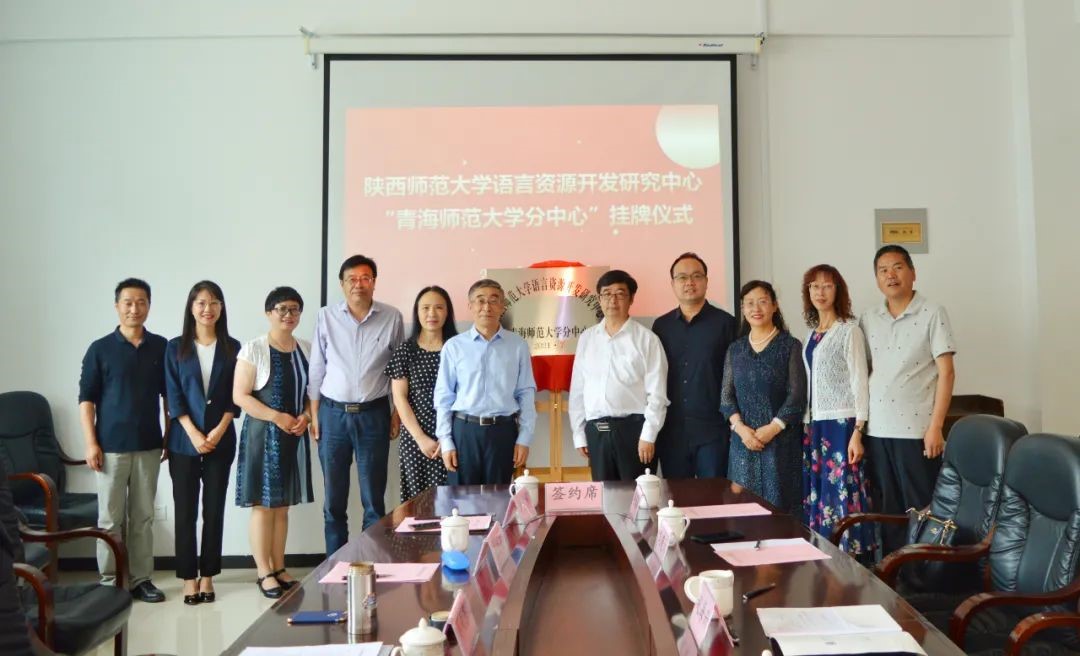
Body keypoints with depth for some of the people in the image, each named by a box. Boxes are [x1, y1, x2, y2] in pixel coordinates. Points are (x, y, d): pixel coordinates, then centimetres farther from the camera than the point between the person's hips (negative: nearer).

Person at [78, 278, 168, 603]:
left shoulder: (161, 347, 4)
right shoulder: (100, 349, -2)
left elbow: (169, 395, 10)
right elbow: (86, 398, -2)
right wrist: (91, 443, -8)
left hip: (149, 445, 2)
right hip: (111, 446, -2)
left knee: (143, 517, 9)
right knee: (111, 518, 5)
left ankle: (142, 579, 18)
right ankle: (109, 582, 15)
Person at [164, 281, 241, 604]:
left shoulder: (232, 348, 4)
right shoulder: (176, 348, 2)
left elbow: (235, 396, 2)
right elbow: (173, 396, -3)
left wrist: (219, 431, -10)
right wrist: (194, 434, -12)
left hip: (221, 440, 1)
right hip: (184, 440, 0)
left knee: (214, 509, 4)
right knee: (185, 510, 2)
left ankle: (207, 576, 14)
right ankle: (189, 577, 10)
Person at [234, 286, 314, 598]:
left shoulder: (306, 350, 8)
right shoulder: (253, 349, -7)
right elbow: (239, 395, -11)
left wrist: (306, 416, -7)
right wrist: (277, 417, -17)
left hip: (295, 435, 5)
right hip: (263, 433, -4)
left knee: (282, 504, 11)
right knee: (263, 505, 0)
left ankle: (279, 568, 20)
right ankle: (264, 572, 11)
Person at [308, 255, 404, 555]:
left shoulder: (392, 318, -2)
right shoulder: (326, 317, 1)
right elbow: (317, 369, 5)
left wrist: (397, 413, 3)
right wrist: (314, 415, 3)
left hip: (374, 414, -1)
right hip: (333, 413, 1)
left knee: (374, 498, 5)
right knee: (333, 498, 10)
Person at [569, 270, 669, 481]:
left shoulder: (646, 339, -2)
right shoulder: (586, 338, 9)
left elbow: (657, 392, -5)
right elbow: (577, 389, 11)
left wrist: (648, 435, -11)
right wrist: (579, 433, 8)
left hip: (632, 428, -3)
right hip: (596, 431, 4)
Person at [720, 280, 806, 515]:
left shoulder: (790, 346, 0)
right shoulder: (735, 350, 11)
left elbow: (797, 396, -6)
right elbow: (726, 396, 6)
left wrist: (772, 429, -14)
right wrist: (741, 428, -9)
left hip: (781, 440, -3)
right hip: (743, 440, 3)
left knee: (779, 504, -2)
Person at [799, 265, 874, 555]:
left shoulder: (849, 330, -5)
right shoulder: (811, 334, 13)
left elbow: (860, 383, -8)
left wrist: (857, 432, -14)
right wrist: (806, 425, 10)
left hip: (841, 424, -6)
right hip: (814, 425, 6)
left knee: (843, 496, -6)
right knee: (816, 496, 6)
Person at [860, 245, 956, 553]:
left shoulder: (932, 313, -2)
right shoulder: (868, 319, 10)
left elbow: (946, 372, -6)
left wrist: (935, 427, -12)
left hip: (917, 428, -4)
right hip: (876, 429, 4)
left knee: (921, 508, 3)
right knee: (887, 509, 11)